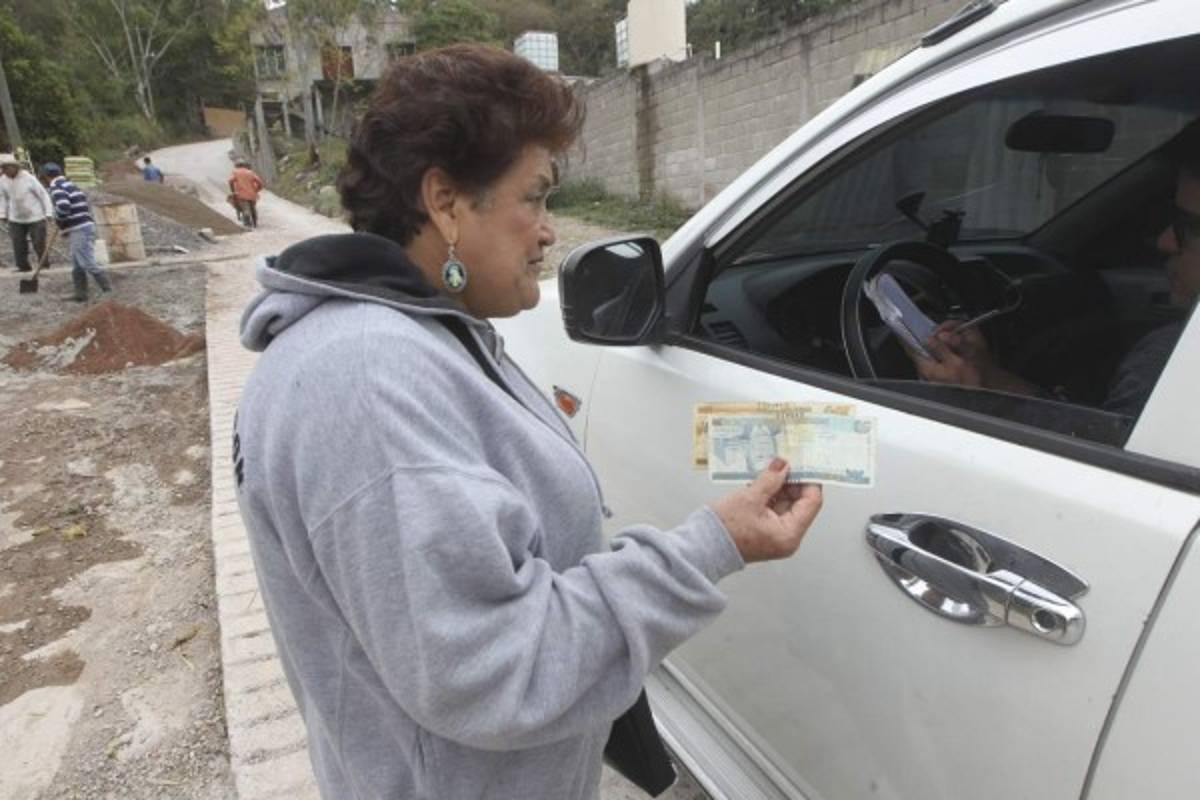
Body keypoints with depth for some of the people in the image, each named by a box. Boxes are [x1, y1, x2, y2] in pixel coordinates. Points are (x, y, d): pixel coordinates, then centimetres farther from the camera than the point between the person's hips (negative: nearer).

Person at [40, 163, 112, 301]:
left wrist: (58, 220, -7)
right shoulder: (70, 185, 20)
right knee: (77, 265, 13)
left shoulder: (56, 187, -9)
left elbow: (63, 206, -28)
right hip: (84, 227, 10)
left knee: (88, 264, -11)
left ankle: (109, 291, -12)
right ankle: (81, 294, 17)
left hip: (79, 231, -10)